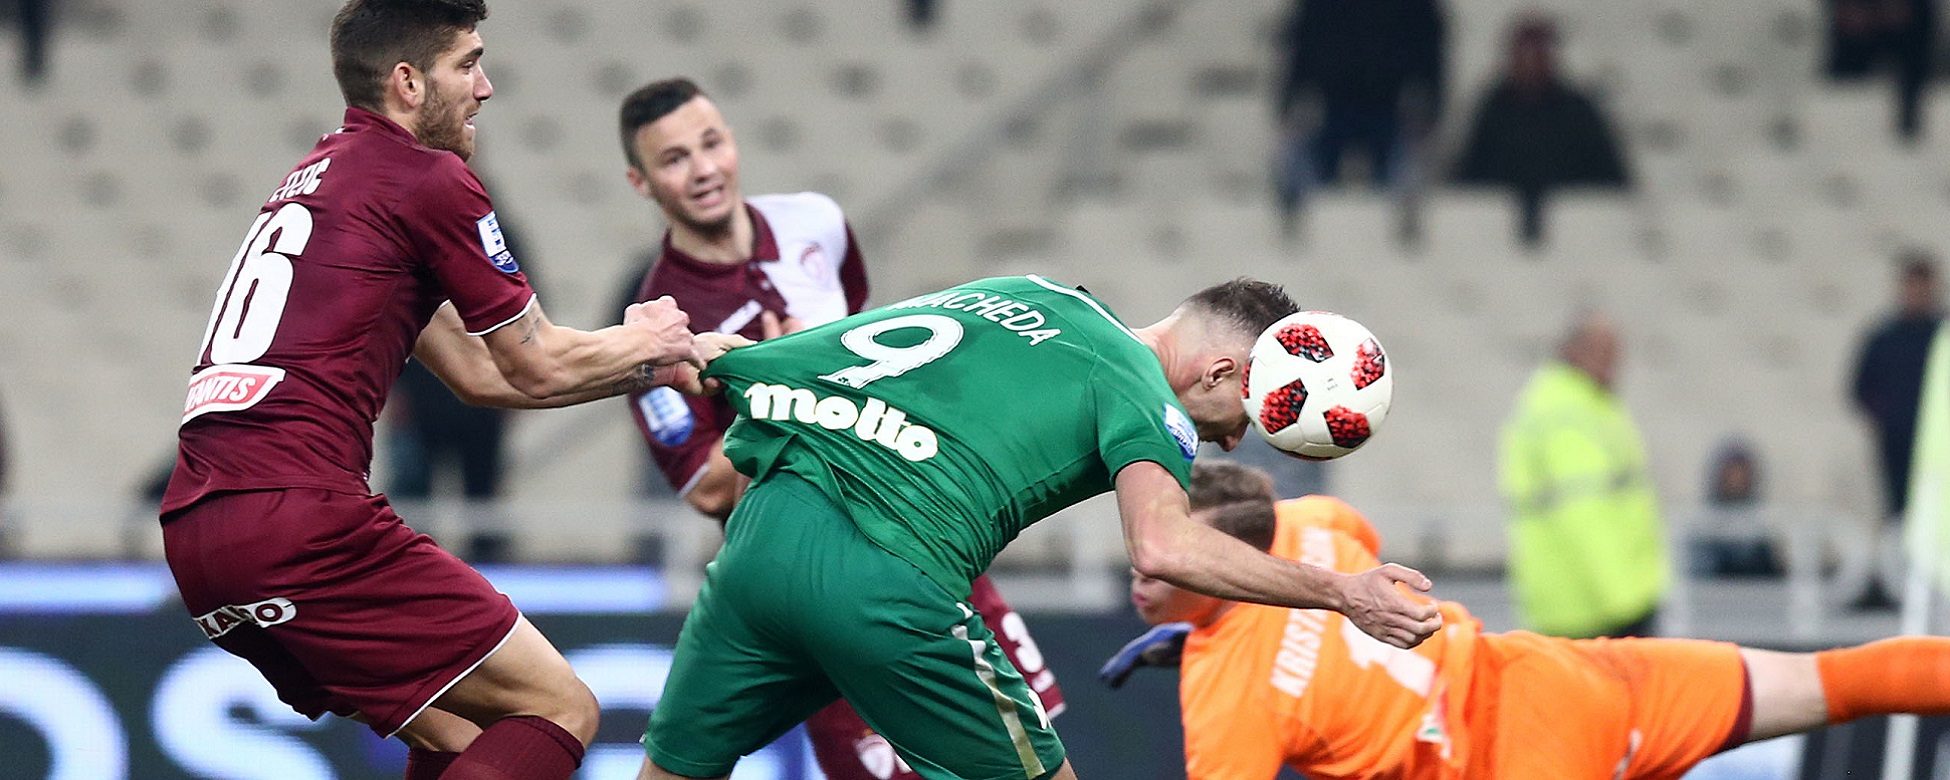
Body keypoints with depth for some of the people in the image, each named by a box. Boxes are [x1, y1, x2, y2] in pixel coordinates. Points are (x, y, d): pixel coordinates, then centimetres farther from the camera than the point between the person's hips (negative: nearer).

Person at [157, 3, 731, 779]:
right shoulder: (429, 180, -1)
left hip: (195, 537, 9)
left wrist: (650, 365, 35)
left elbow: (477, 371, 31)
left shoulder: (318, 178, 25)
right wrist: (656, 347, 27)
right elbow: (539, 368, 8)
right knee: (559, 710, -3)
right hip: (299, 522, -9)